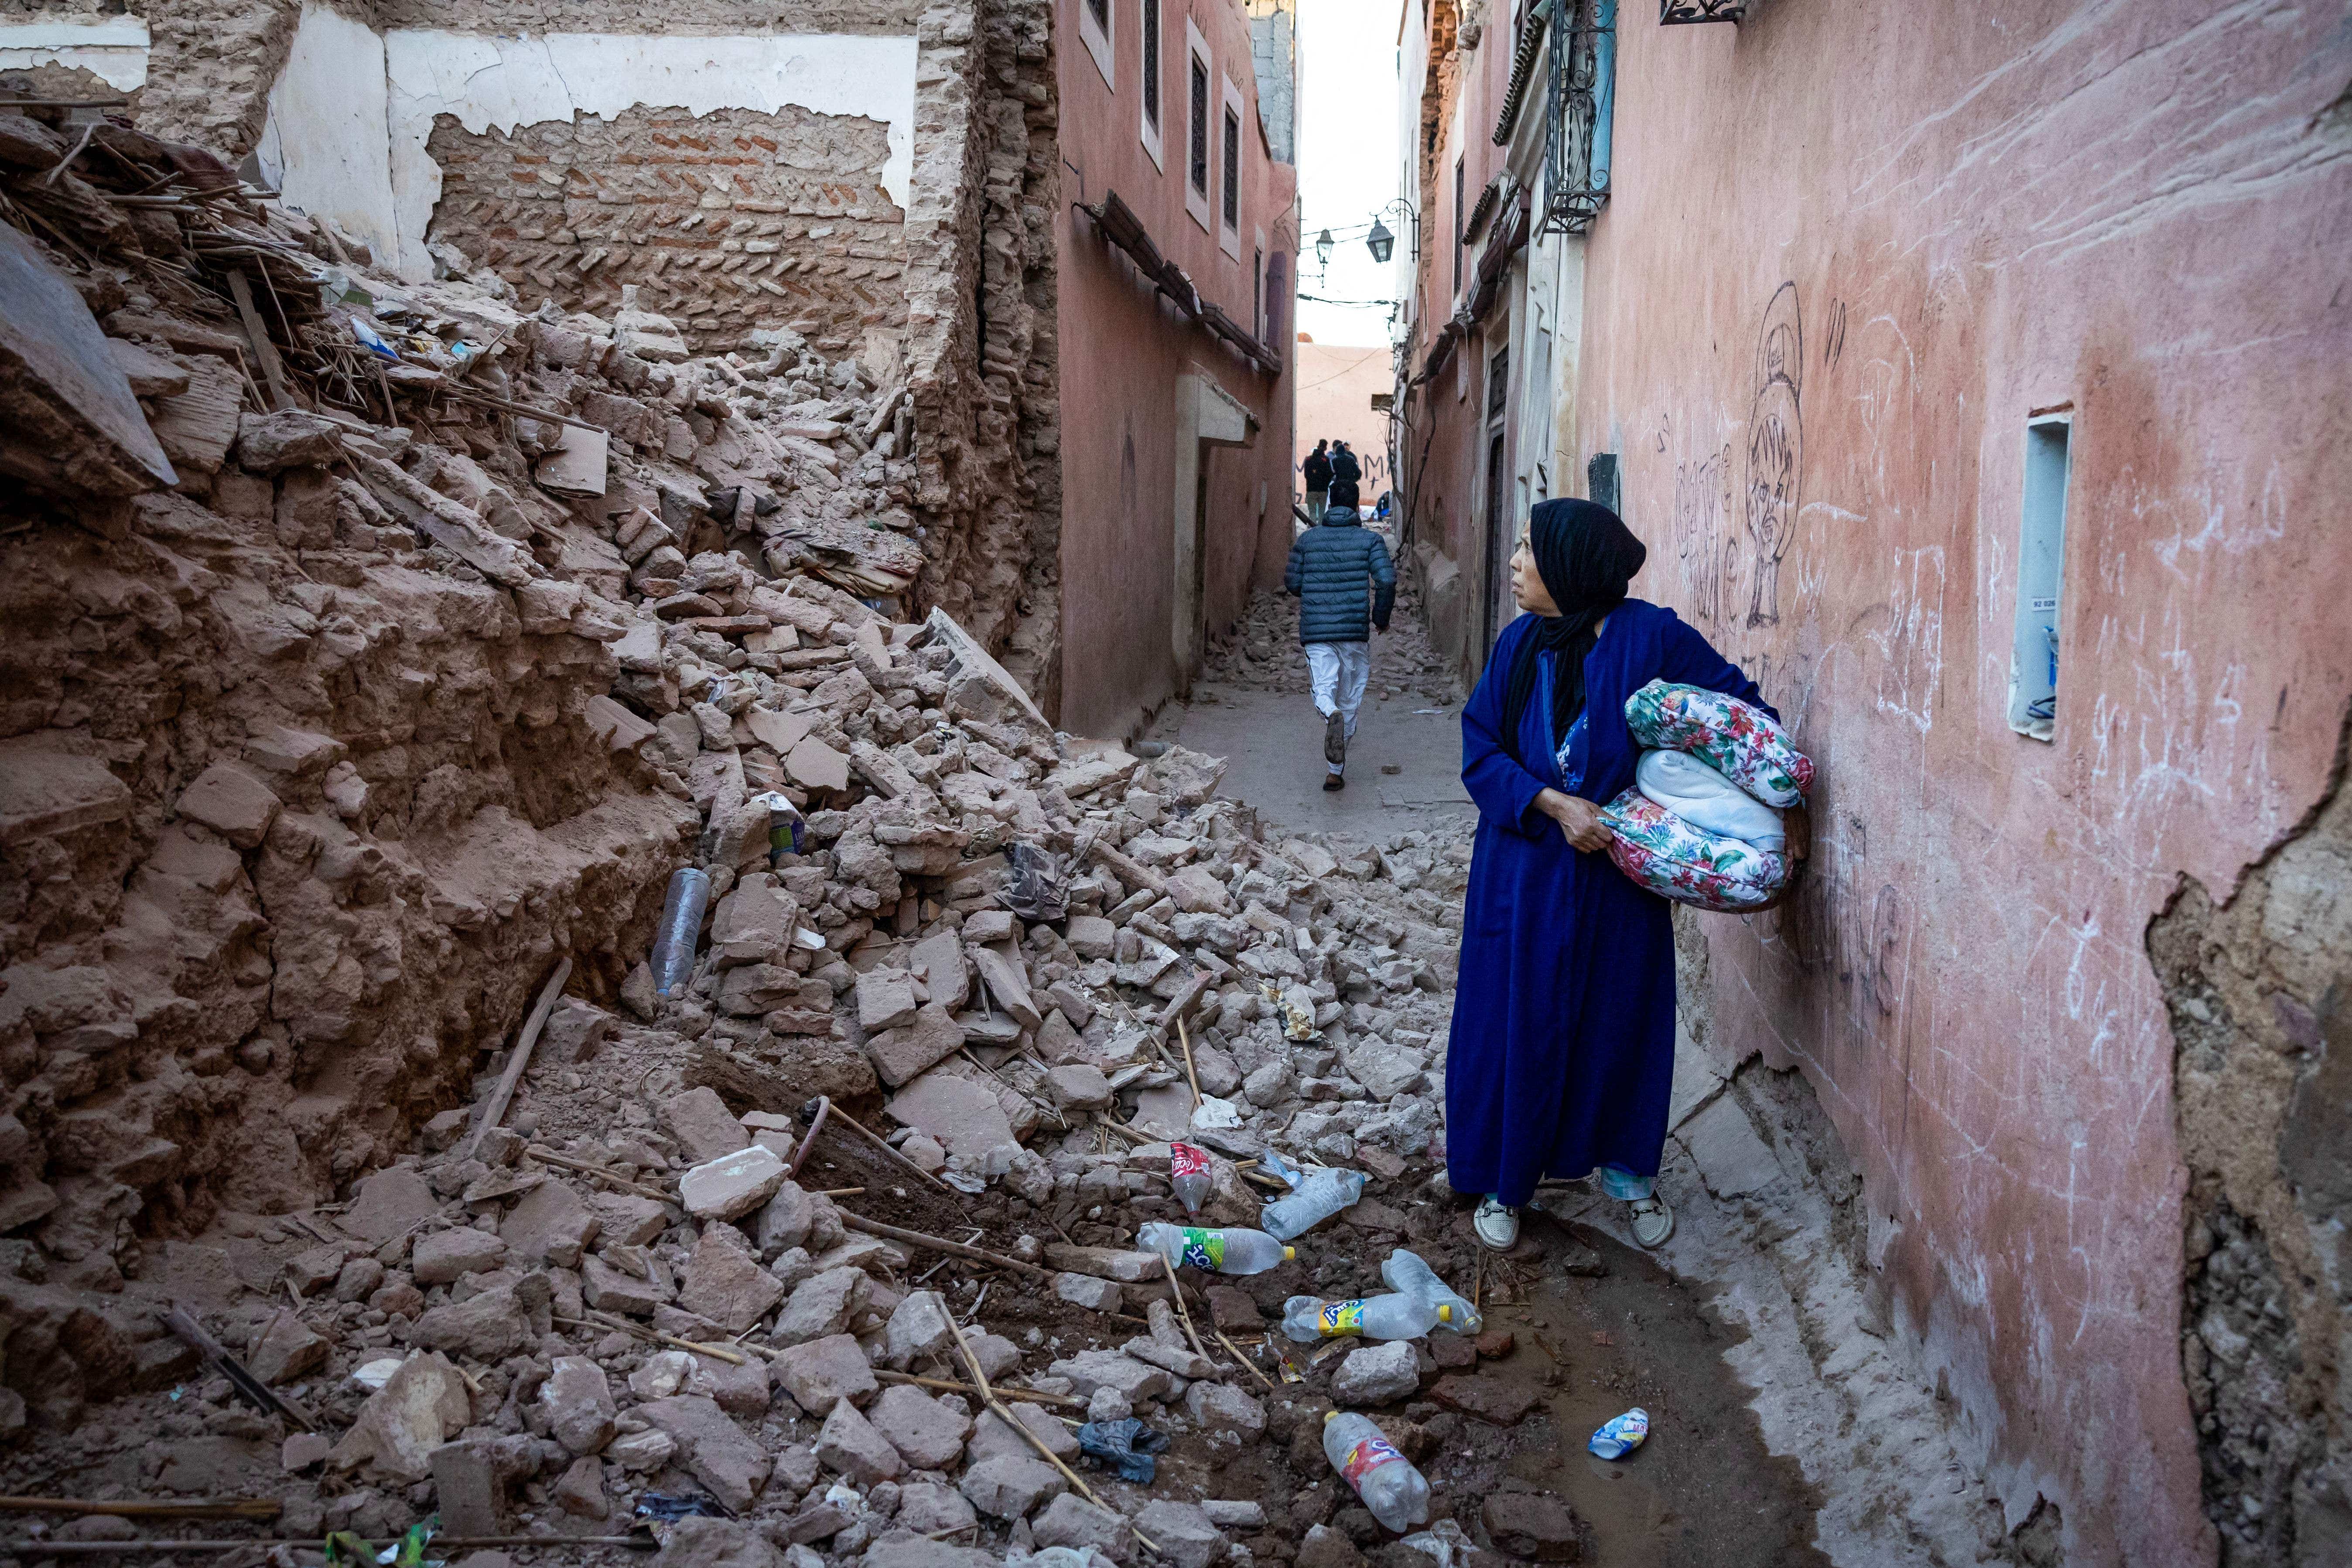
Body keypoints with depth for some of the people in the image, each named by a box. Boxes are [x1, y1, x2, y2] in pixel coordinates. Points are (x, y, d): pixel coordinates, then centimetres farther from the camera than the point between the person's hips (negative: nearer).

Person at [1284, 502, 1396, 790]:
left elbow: (1292, 584, 8)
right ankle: (1335, 772, 15)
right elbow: (1387, 581, -9)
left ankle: (1331, 714, -41)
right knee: (1350, 697, 11)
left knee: (1323, 689, -2)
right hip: (1356, 628, 0)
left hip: (1315, 629, 0)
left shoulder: (1307, 539, 8)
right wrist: (1381, 618, 5)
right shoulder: (1370, 539, 3)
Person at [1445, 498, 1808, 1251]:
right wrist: (1552, 803, -17)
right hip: (1526, 870, 2)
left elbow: (1741, 707, -4)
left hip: (1620, 871, -2)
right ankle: (1505, 1181, 25)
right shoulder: (1519, 644, -3)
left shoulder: (1649, 637, -12)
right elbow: (1480, 748, -3)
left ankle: (1626, 1169, 34)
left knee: (1621, 1019, 10)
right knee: (1517, 1022, 7)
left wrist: (1784, 802, -7)